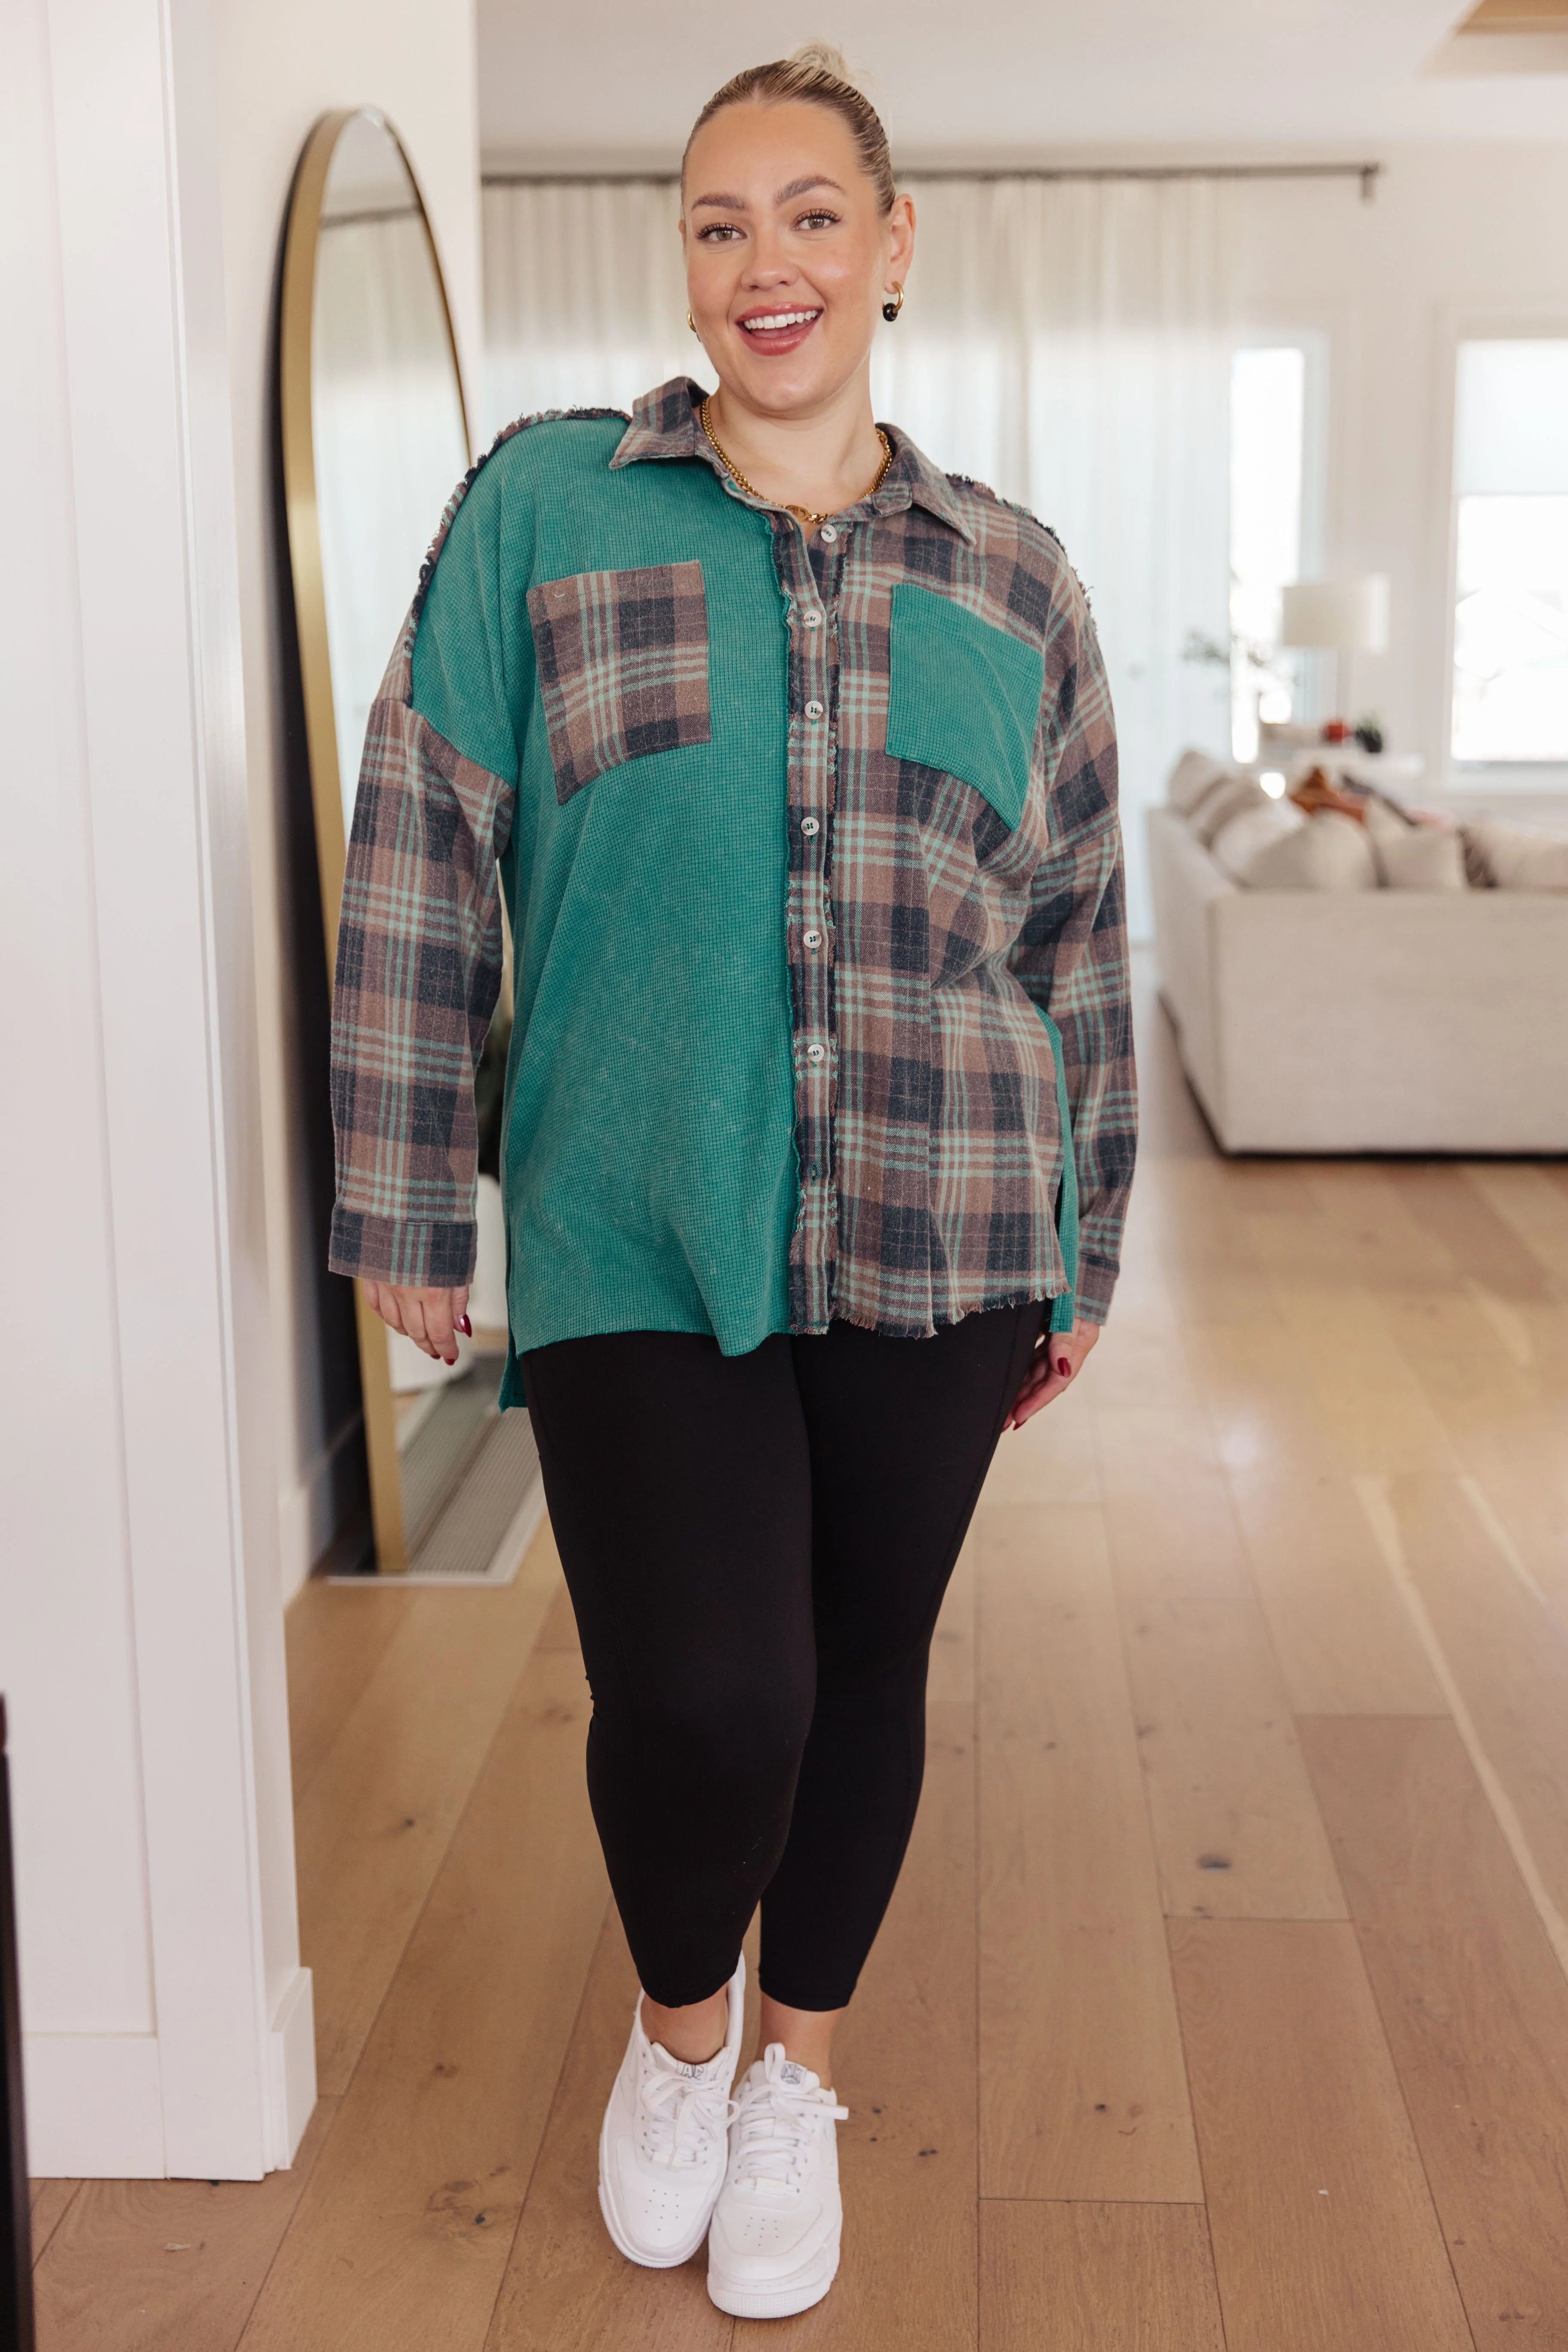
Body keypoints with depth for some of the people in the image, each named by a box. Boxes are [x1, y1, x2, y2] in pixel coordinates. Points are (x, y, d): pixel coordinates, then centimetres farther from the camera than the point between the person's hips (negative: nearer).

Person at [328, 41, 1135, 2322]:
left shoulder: (1012, 577, 8)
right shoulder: (544, 505, 2)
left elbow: (1078, 933, 12)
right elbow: (422, 858, 1)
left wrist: (1077, 1259, 13)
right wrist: (404, 1199, -1)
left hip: (931, 1238, 3)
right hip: (631, 1235, -2)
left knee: (863, 1662, 11)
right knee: (700, 1696, -11)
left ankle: (802, 2069, 38)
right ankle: (678, 2022, 25)